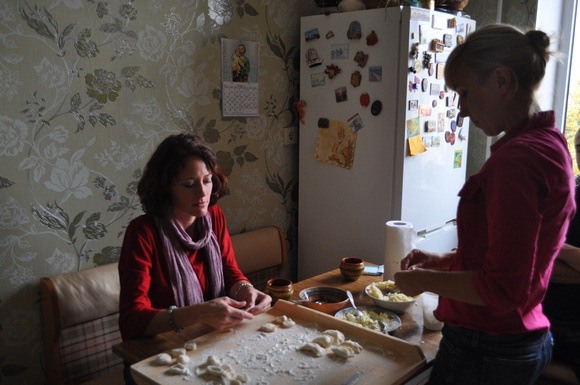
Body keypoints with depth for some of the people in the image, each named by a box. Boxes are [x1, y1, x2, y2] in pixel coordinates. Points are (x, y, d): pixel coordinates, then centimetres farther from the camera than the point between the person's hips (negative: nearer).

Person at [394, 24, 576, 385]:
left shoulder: (516, 158, -24)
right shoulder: (549, 143, 6)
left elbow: (502, 288, -25)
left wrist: (424, 280, -12)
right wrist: (446, 260, 9)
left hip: (484, 351, -9)